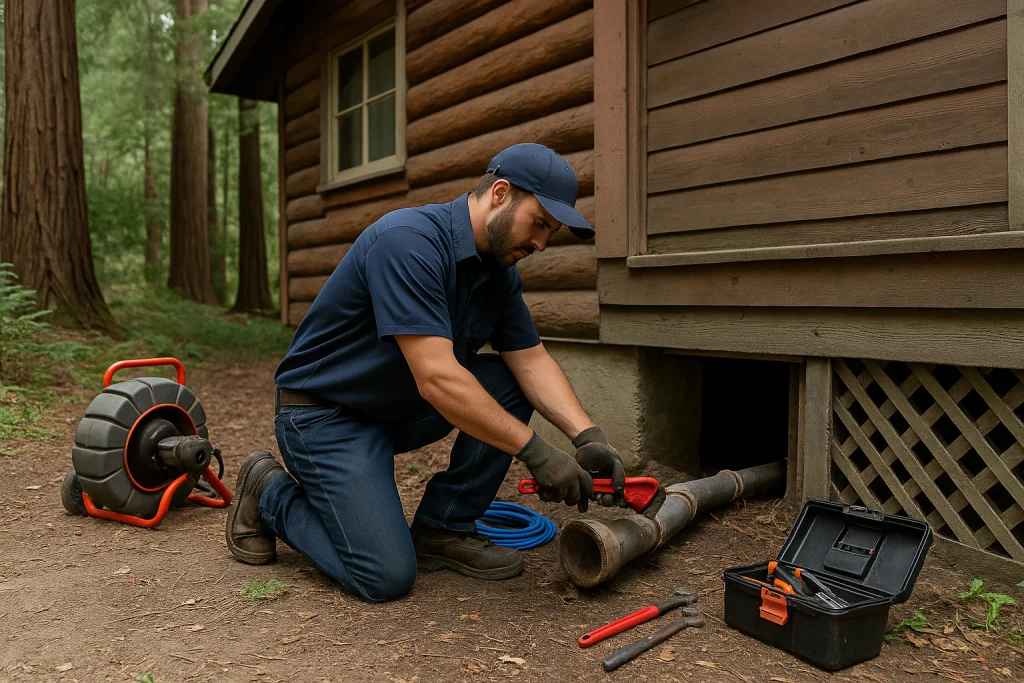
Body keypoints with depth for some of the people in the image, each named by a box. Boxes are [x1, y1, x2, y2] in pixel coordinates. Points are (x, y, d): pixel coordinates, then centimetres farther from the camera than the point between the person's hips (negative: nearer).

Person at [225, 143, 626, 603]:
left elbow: (531, 361, -3)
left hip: (400, 407, 8)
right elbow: (437, 378, -34)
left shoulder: (501, 271, 0)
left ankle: (443, 529, 4)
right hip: (324, 413, -8)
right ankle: (272, 493, 10)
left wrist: (588, 437, -18)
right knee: (387, 576, -15)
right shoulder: (408, 241, -28)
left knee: (511, 384, -9)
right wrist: (534, 450, -30)